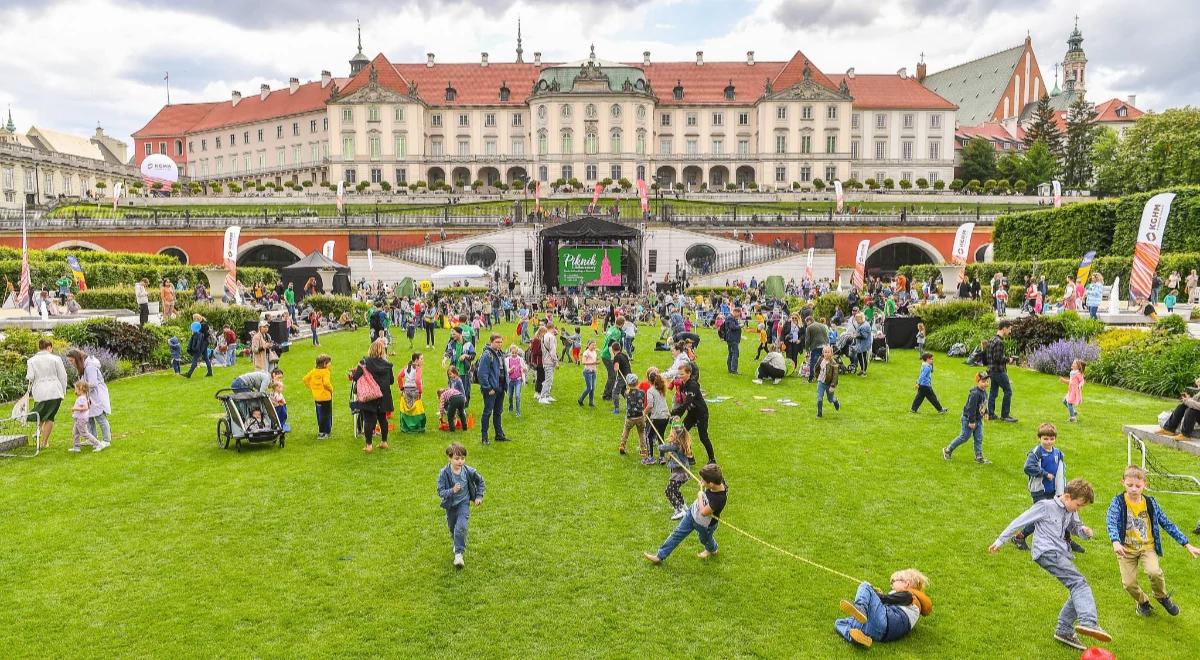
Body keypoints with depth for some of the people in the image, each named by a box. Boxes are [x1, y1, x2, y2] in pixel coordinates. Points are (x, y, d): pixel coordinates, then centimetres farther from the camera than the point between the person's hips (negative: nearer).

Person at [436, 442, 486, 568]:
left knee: (461, 527, -20)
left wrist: (479, 496, 2)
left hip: (464, 503, -1)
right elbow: (440, 492, -21)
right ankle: (457, 543, 48)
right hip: (450, 505, 1)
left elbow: (480, 481, 4)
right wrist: (452, 491, -38)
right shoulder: (444, 473, -21)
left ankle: (459, 554, -12)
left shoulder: (469, 471, -16)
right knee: (452, 528, 18)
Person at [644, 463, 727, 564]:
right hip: (693, 512, 6)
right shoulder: (716, 481, -22)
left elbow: (703, 512, -36)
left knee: (705, 540, 28)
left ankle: (712, 550, 64)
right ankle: (660, 556, 27)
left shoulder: (720, 498, -43)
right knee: (678, 534, 14)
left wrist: (700, 497, -26)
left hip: (705, 525, -6)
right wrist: (702, 489, -13)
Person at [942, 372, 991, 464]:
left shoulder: (984, 392, 4)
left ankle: (979, 457, 14)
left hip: (978, 419, 9)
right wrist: (971, 421, -23)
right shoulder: (975, 393, -25)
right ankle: (948, 450, 14)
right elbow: (971, 408, -25)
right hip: (969, 419, -9)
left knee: (979, 438, 8)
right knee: (964, 437, 0)